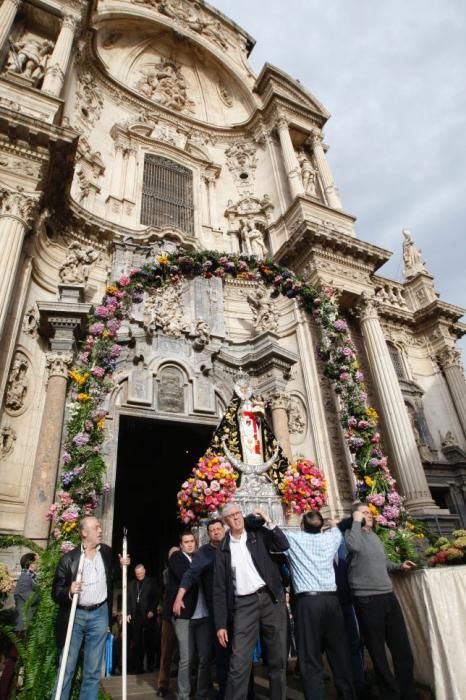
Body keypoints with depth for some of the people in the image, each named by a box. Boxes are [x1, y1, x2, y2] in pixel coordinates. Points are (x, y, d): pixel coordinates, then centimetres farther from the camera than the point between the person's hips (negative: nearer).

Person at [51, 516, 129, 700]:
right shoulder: (69, 558, -9)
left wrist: (122, 565, -2)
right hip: (75, 615, -2)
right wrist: (69, 591, -25)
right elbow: (56, 592, -6)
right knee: (66, 668, 5)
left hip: (99, 615, 3)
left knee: (93, 671, 10)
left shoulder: (107, 552, 2)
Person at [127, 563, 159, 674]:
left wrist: (152, 611, -11)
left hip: (148, 615, -3)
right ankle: (138, 666, 11)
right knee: (137, 643, 3)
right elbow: (128, 599, 11)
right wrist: (128, 613, 2)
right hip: (135, 616, 3)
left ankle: (151, 664, 14)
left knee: (149, 641, 2)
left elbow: (155, 597, -2)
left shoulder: (151, 582, 1)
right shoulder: (131, 584, 11)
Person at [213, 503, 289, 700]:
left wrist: (268, 523, -12)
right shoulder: (223, 549, 5)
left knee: (278, 658, 10)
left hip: (271, 598, 1)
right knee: (239, 663, -6)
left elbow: (284, 545, -6)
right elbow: (219, 588, 4)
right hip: (244, 604, -1)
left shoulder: (258, 535, 6)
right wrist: (221, 624, 0)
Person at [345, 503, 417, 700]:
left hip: (388, 596, 7)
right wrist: (357, 521, -20)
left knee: (403, 649, 12)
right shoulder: (351, 533, -9)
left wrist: (399, 566, 10)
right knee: (378, 653, 8)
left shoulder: (375, 536, 14)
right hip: (366, 600, -7)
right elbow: (354, 546, -33)